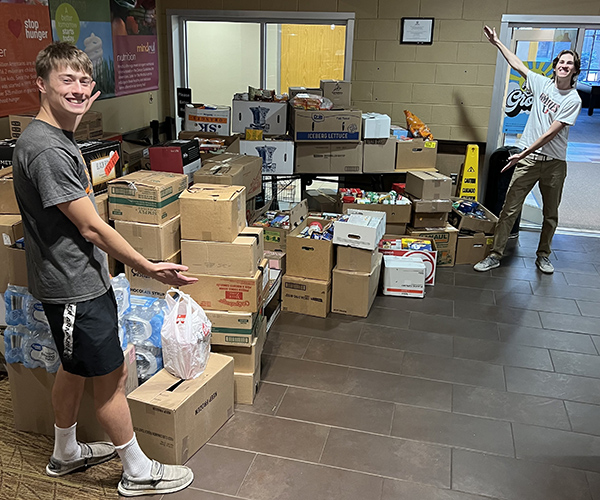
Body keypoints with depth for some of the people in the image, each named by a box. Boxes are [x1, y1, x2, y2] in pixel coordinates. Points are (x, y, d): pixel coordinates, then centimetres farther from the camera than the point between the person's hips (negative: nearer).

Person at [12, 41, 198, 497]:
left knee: (75, 368, 22)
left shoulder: (60, 137, 8)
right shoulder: (45, 149, -23)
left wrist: (77, 115, 34)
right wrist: (149, 268, -17)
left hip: (84, 277, 10)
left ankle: (66, 453, 42)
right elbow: (91, 227, -23)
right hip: (73, 287, -10)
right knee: (111, 375, 2)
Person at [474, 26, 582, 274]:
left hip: (554, 162, -2)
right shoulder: (543, 83, 5)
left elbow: (550, 133, -15)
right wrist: (497, 42, 16)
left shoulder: (573, 100, -7)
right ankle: (495, 255, 2)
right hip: (529, 158, 2)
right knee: (510, 209, -3)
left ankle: (543, 256, 27)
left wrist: (522, 154, -20)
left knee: (551, 214, 10)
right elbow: (517, 64, 14)